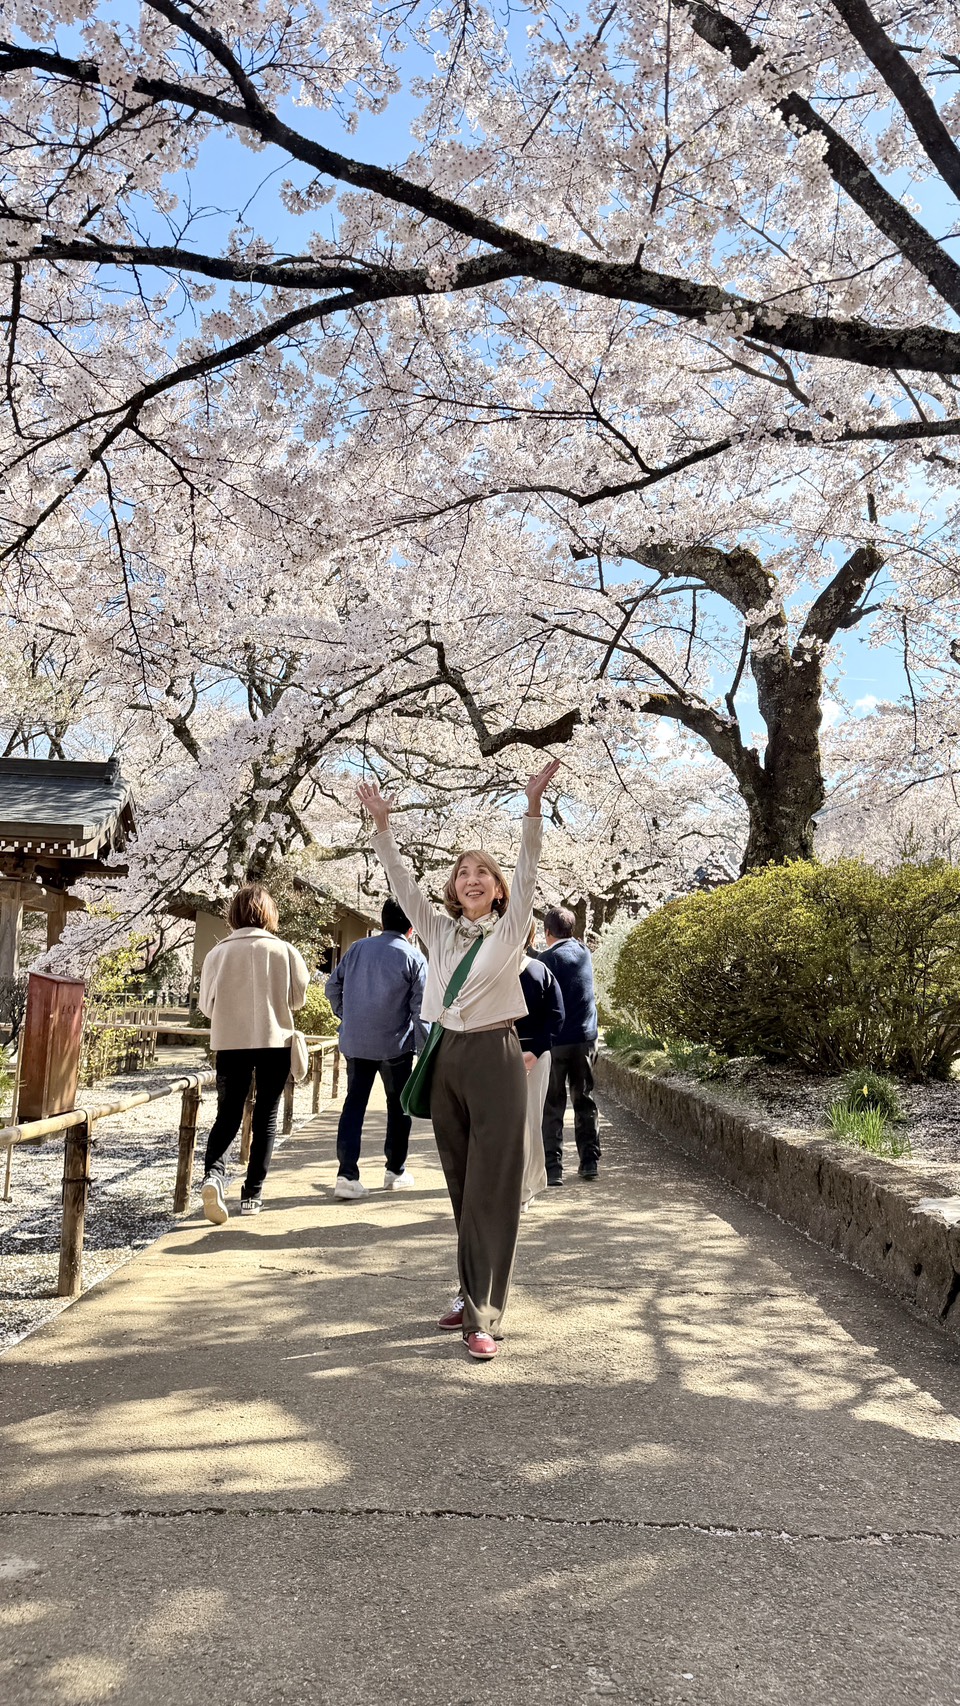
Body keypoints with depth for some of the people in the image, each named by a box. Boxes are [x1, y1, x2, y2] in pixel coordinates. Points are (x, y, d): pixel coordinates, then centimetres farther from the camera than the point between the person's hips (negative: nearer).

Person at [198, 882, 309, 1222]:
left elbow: (206, 1005, 3)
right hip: (275, 1043, -1)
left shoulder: (218, 953, -5)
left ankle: (213, 1172, -14)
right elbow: (298, 997, 2)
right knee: (266, 1117, 10)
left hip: (230, 1044, 1)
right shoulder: (284, 950, -7)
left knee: (227, 1114, 11)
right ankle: (252, 1194, 11)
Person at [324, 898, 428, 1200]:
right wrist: (425, 1049, -4)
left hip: (355, 1042, 3)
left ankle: (346, 1174, -4)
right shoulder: (413, 957, -7)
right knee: (398, 1105, 14)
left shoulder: (357, 949, 5)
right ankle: (395, 1171, 23)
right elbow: (420, 1007, -10)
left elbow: (332, 986, 8)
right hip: (395, 1044, -3)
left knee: (354, 1104, 5)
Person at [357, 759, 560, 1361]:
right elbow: (402, 881, 7)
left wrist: (533, 805, -23)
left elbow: (528, 871, -11)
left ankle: (485, 1316, -3)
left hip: (496, 1059, -4)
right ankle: (472, 1295, 24)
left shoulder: (510, 930, 1)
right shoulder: (439, 931, 11)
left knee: (492, 1191, -4)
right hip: (448, 1059, 5)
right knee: (461, 1187, 11)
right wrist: (382, 824, -3)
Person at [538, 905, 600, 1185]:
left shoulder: (547, 958, -10)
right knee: (585, 1102, 14)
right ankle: (589, 1162, 16)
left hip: (555, 1041, -5)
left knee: (551, 1107, 1)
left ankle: (552, 1168, -1)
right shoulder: (583, 952, 7)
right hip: (586, 1039, 5)